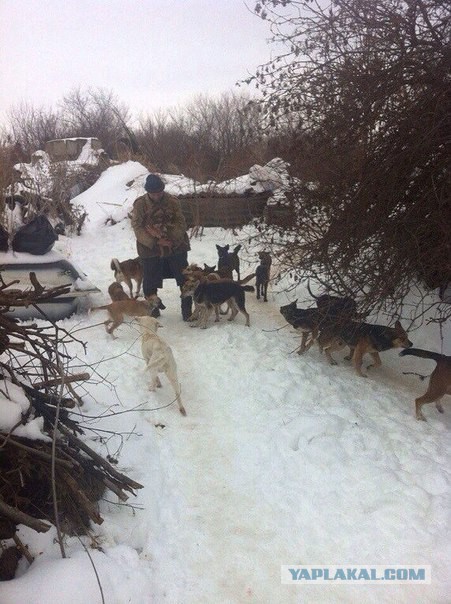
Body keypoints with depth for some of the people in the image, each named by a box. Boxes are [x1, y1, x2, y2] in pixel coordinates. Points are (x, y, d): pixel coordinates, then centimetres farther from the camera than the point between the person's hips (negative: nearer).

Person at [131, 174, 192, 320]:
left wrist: (165, 234, -23)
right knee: (150, 284, 9)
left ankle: (187, 311, 18)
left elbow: (181, 224, -6)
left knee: (185, 280, 3)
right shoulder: (140, 204, -6)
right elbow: (138, 228, -11)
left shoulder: (173, 202, -3)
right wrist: (156, 241, -22)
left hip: (176, 248, 1)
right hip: (150, 250, 0)